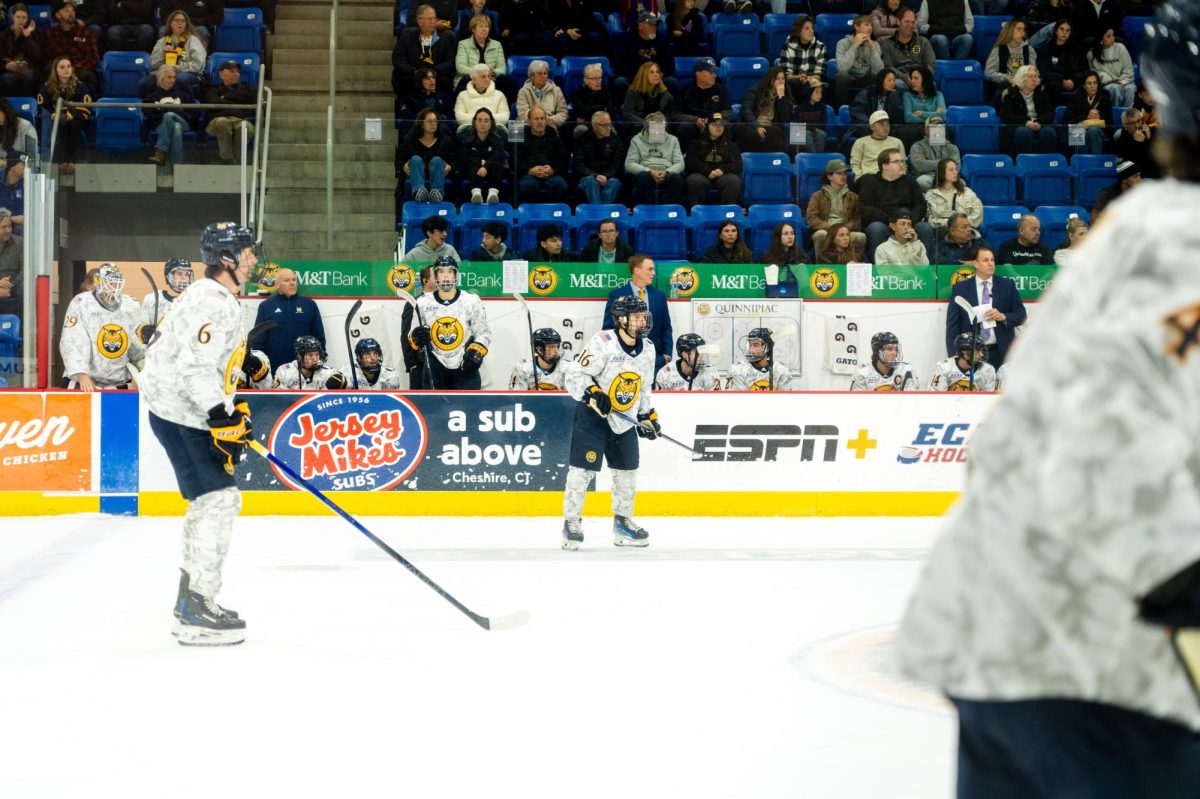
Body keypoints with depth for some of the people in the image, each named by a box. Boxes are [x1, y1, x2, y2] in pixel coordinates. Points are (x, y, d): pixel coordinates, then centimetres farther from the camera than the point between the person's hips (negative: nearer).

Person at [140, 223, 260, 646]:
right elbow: (194, 366, -28)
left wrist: (234, 406, 23)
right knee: (217, 500, -14)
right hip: (182, 416, -11)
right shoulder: (212, 302, -19)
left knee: (215, 499, 19)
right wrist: (223, 418, -28)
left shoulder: (220, 299, 16)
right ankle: (197, 614, -15)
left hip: (191, 413, 11)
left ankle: (192, 598, 29)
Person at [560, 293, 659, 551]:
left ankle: (622, 522, 25)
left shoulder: (648, 349, 5)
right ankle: (571, 522, 0)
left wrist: (648, 416, 16)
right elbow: (575, 377, -18)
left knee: (627, 470, 11)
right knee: (582, 468, -9)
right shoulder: (602, 343, -18)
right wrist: (593, 394, -33)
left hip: (624, 420, 7)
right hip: (592, 416, -7)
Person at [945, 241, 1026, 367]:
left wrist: (1003, 317, -9)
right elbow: (952, 325, 6)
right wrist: (955, 357, -3)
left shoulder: (1007, 285, 10)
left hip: (1001, 353, 1)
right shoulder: (960, 289, 7)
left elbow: (1021, 314, 12)